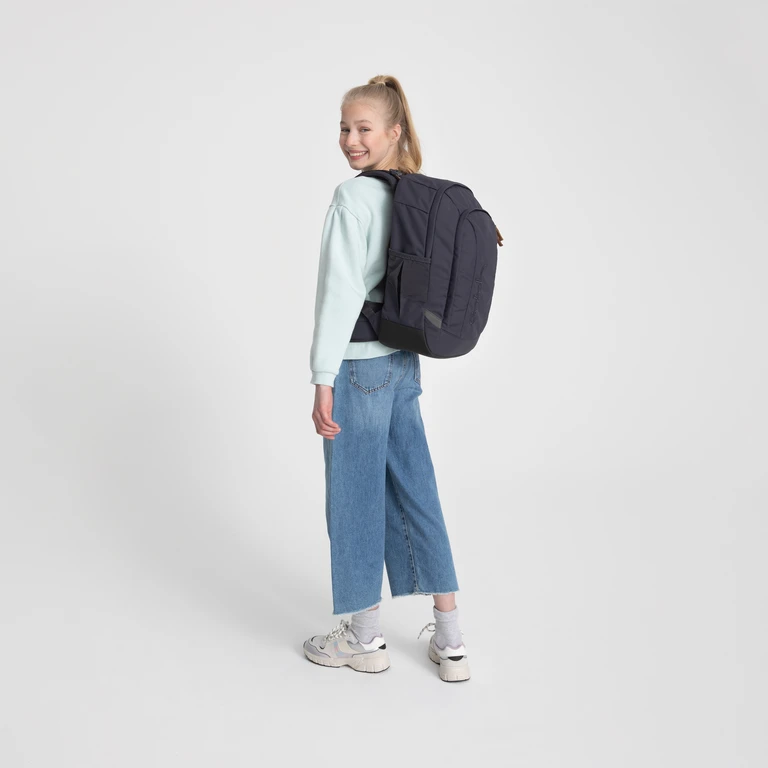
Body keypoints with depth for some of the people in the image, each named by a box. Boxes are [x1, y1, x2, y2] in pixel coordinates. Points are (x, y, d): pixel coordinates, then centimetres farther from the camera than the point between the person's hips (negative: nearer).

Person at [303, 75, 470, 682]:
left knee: (355, 498, 6)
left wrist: (324, 379, -17)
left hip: (359, 365, -7)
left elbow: (343, 291, -18)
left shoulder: (354, 196, -13)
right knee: (414, 492, 12)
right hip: (405, 363, 8)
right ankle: (450, 642, 19)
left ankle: (364, 638, 22)